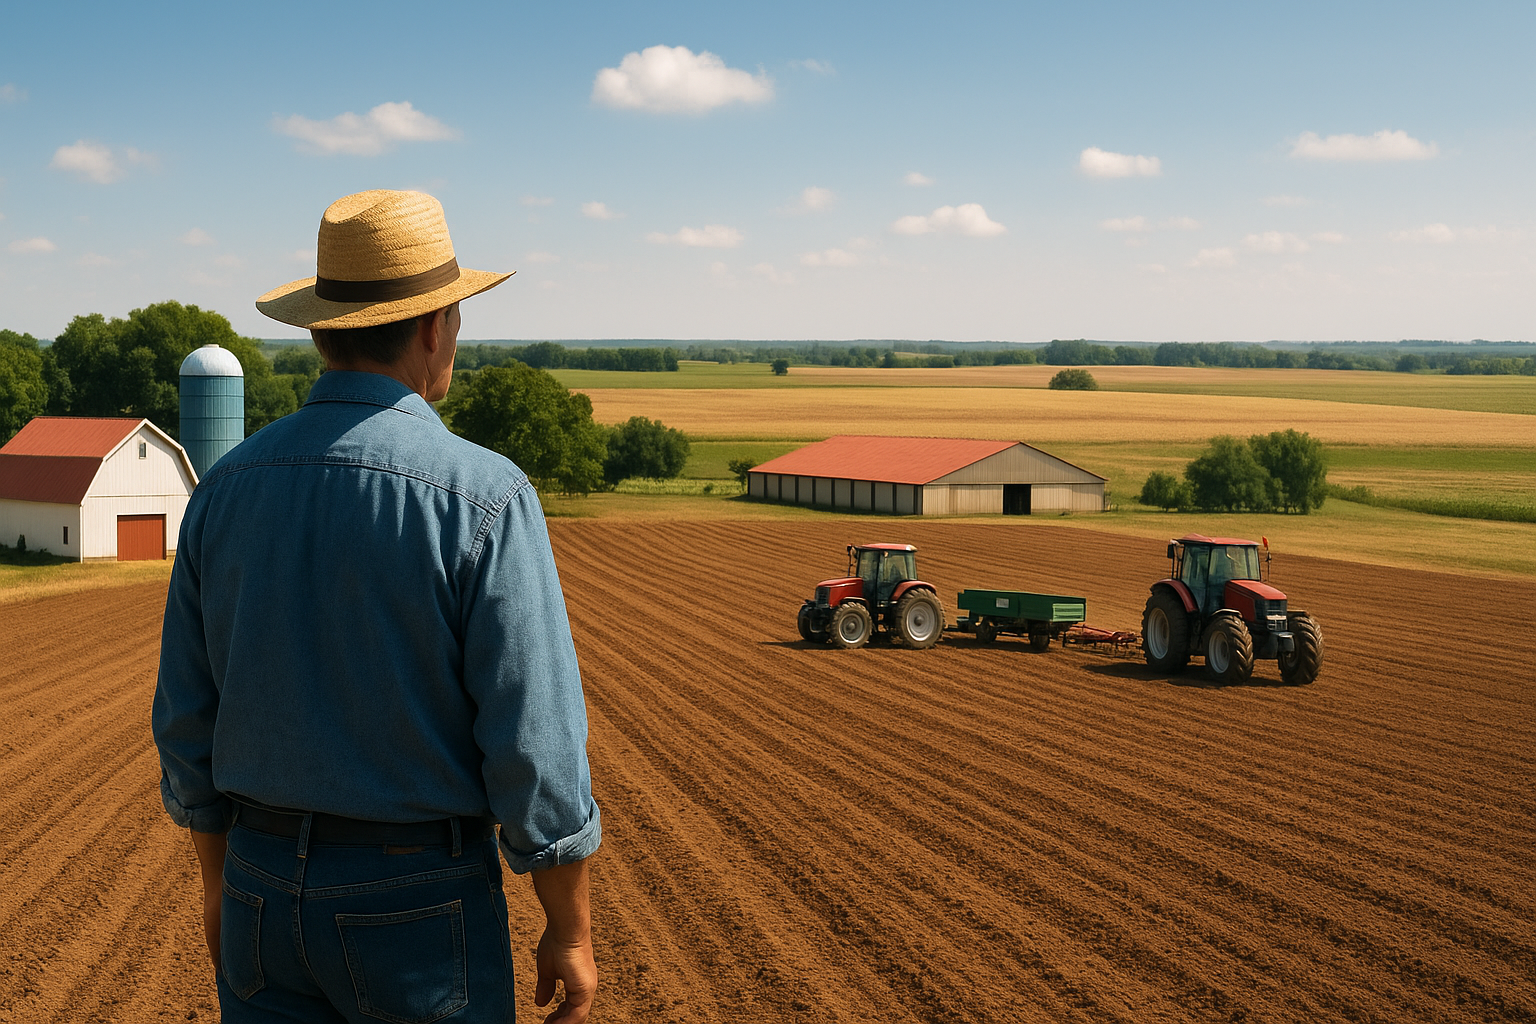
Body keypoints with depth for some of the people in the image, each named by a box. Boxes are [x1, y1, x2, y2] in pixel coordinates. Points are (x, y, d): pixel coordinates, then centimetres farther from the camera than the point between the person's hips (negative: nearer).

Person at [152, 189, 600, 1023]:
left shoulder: (228, 487, -1)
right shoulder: (483, 498, -17)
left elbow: (187, 718, 6)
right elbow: (536, 744, -17)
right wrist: (570, 932, -6)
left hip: (266, 893, 5)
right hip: (419, 907, -4)